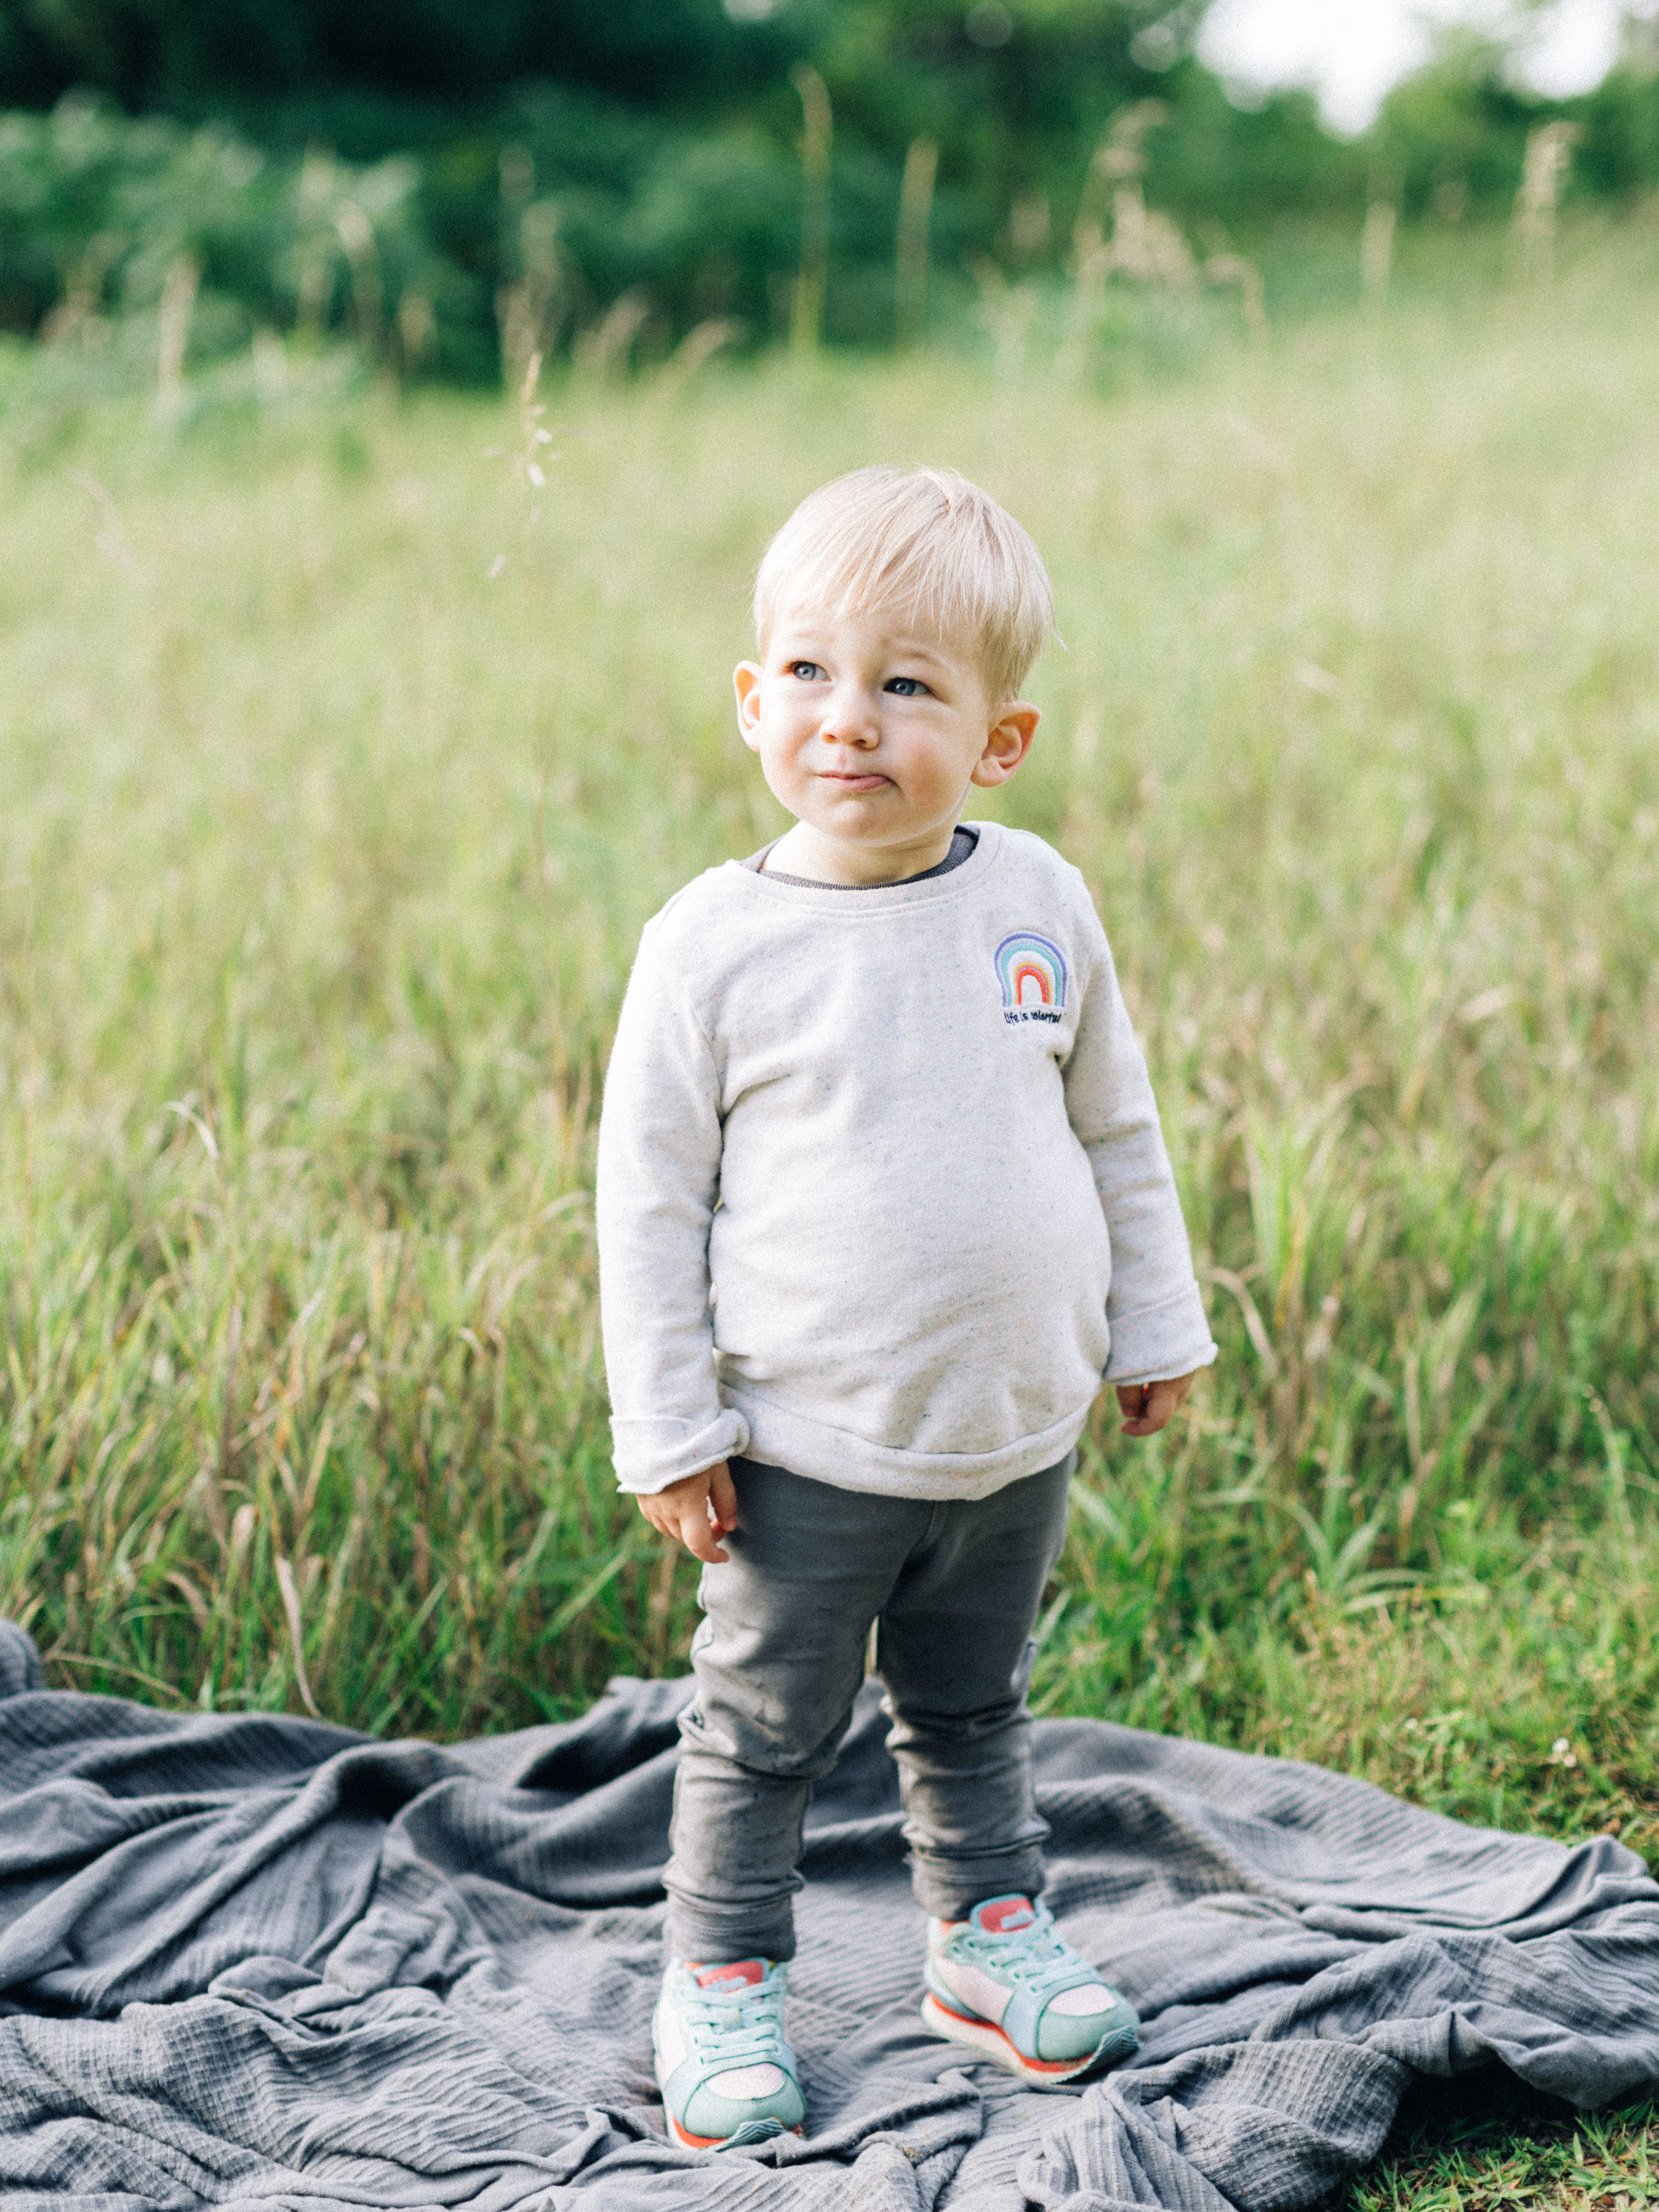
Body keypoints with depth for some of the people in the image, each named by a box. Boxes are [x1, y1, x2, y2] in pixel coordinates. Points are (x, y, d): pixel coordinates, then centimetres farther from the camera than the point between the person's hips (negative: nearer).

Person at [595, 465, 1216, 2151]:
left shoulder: (1038, 903, -4)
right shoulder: (714, 943, -13)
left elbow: (1117, 1129, 9)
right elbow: (648, 1193, -8)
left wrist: (1154, 1326, 13)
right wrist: (667, 1430, -9)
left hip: (1020, 1437, 3)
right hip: (808, 1455, -3)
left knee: (973, 1709, 22)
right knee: (763, 1735, 11)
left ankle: (986, 1933, 41)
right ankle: (722, 1981, 29)